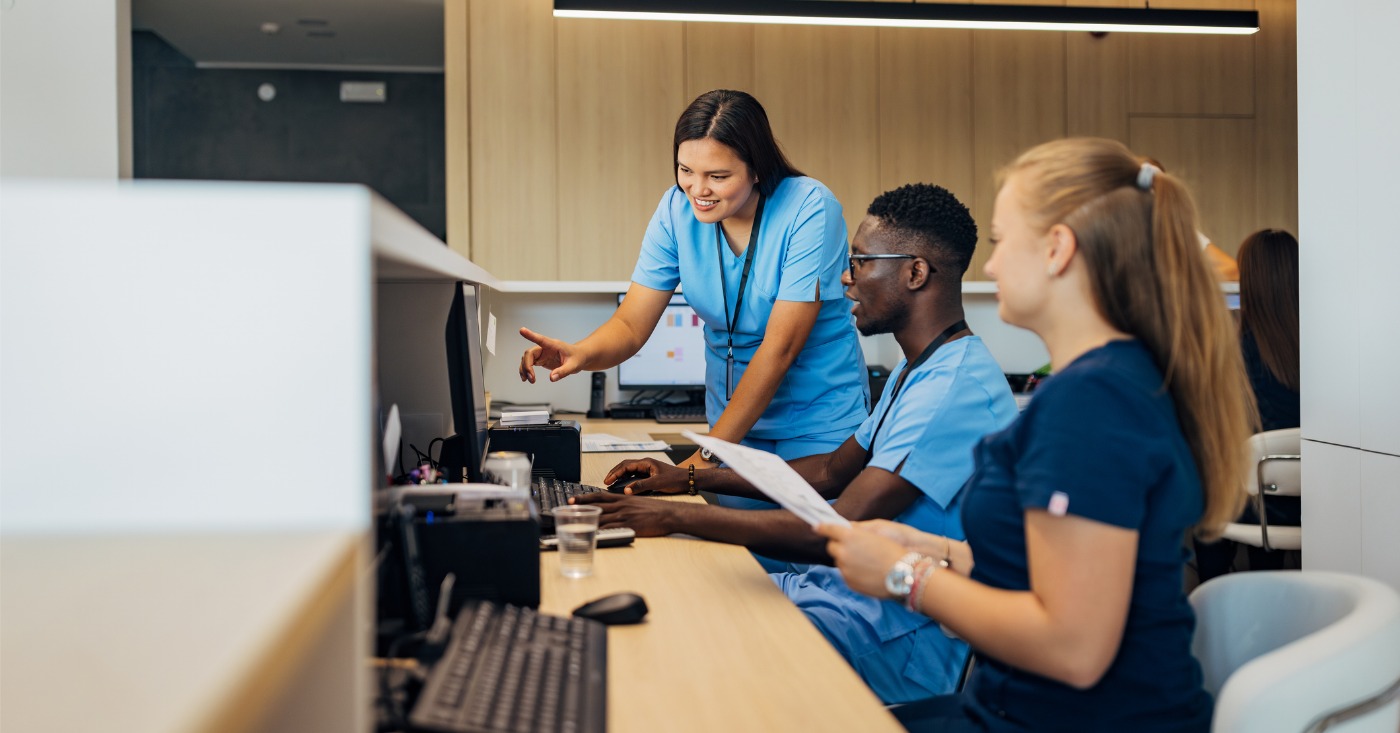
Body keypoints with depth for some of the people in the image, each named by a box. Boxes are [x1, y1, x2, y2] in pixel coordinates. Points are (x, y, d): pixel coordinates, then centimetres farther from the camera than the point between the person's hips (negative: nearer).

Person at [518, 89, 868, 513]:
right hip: (737, 423, 4)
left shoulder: (809, 209, -20)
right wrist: (581, 354, -33)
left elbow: (780, 346, -23)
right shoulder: (677, 209, -6)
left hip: (820, 428, -3)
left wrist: (707, 456, -26)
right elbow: (630, 326, -9)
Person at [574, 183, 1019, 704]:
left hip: (904, 636, -10)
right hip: (852, 588, 10)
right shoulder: (915, 371, 14)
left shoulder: (957, 387, -23)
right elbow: (832, 472, 21)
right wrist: (692, 479, 14)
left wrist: (676, 515, -25)